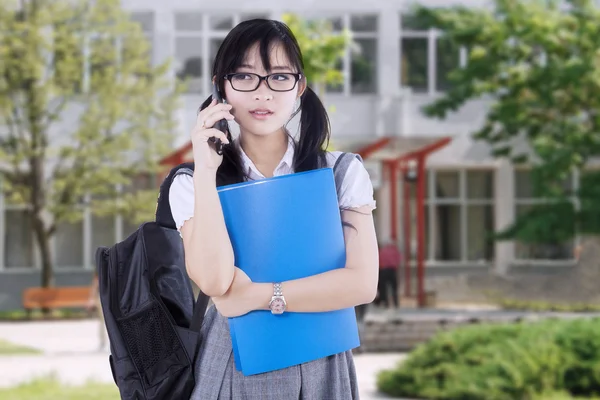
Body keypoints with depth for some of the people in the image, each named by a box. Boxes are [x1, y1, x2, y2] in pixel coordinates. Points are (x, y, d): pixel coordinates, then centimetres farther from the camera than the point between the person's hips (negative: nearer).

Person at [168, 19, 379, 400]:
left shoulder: (342, 173, -2)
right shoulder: (191, 184, -3)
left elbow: (362, 283, -13)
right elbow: (214, 281, -19)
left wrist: (258, 295, -17)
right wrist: (206, 171, -20)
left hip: (319, 365, 1)